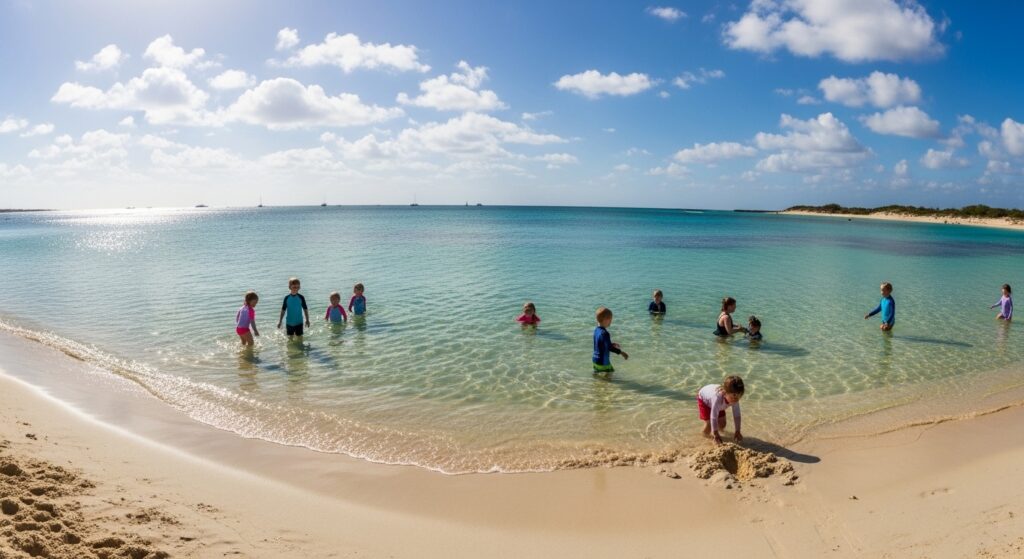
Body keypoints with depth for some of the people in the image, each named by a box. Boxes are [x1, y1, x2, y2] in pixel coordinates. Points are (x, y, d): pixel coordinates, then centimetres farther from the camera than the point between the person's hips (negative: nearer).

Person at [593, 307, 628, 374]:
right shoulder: (604, 333, -26)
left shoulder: (596, 330, 3)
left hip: (596, 360, 10)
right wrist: (621, 352, -12)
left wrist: (612, 344, 21)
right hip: (603, 362, -10)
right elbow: (609, 348, -21)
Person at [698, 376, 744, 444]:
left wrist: (737, 431, -19)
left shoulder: (734, 399, -34)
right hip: (704, 399, -5)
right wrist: (716, 435, -38)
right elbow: (714, 417, -44)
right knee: (709, 424, -14)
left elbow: (737, 415, -22)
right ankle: (706, 433, 21)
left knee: (722, 425, 3)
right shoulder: (717, 398, -50)